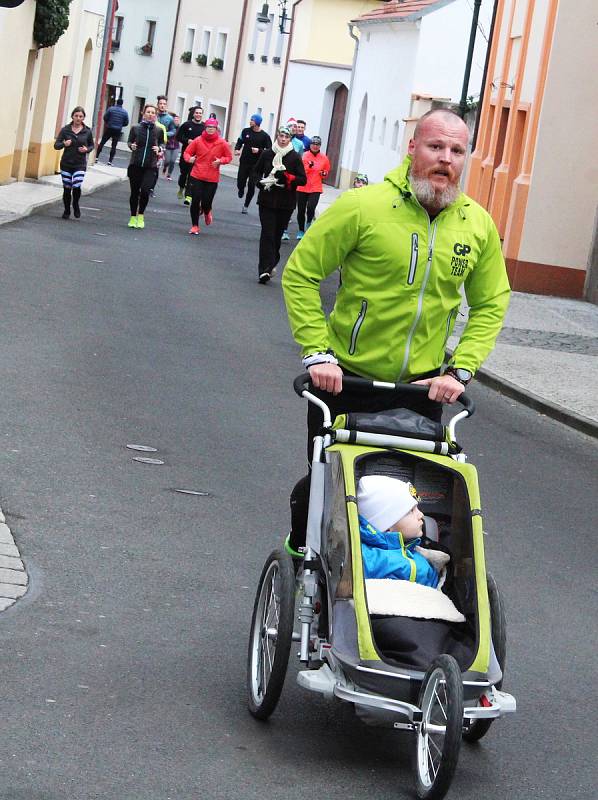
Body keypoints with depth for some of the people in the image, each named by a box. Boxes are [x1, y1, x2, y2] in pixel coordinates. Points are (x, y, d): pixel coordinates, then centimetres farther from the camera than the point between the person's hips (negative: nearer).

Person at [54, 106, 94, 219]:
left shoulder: (87, 131, 0)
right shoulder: (65, 130, -1)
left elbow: (91, 145, 14)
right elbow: (56, 145, 0)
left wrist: (87, 149, -8)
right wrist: (64, 144, -21)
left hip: (80, 164, -1)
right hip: (66, 163, 1)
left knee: (77, 187, -16)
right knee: (67, 188, 5)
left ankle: (75, 205, 15)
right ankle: (67, 211, 26)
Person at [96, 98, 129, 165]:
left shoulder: (111, 109, -5)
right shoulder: (125, 112, 0)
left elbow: (105, 117, -7)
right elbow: (126, 123, 1)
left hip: (109, 129, -1)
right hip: (118, 131, 1)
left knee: (102, 142, 10)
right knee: (114, 146, 6)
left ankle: (96, 157, 9)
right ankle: (110, 161, 1)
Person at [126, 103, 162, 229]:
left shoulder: (158, 131, 1)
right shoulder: (135, 128, 1)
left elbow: (162, 145, 14)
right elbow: (129, 142, 13)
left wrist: (158, 149, -7)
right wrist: (132, 146, -9)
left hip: (150, 166, -1)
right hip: (135, 165, 1)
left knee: (145, 190, -17)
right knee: (134, 191, 7)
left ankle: (141, 216, 4)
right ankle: (133, 217, 22)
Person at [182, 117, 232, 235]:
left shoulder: (222, 143, -3)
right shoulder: (198, 140, -3)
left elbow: (229, 157, 6)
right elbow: (187, 152, 5)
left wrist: (220, 161, -13)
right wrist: (189, 158, -17)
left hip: (212, 179, 0)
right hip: (196, 177, 0)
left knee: (206, 203, -1)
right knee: (195, 201, 0)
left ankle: (207, 212, 38)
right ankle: (195, 226, 17)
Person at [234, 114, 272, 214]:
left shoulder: (264, 136, -7)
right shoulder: (246, 131, 2)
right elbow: (240, 141, 12)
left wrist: (259, 150, -19)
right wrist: (237, 149, -7)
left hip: (255, 165, -2)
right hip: (244, 162, 2)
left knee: (251, 186, 0)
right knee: (240, 182, -1)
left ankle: (246, 206, 15)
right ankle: (241, 191, 37)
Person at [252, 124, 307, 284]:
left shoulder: (295, 157, -2)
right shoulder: (267, 154, 3)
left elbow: (303, 180, -4)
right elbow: (256, 171, 15)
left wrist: (287, 178, -19)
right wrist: (261, 182, -5)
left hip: (286, 203, 0)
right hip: (267, 200, 0)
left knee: (277, 234, 9)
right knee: (267, 233, -9)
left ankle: (270, 263, 29)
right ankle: (265, 269, -15)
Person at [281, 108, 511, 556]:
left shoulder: (479, 225, -3)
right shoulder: (364, 207, -15)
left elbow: (491, 304, 6)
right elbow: (300, 274, -10)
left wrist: (461, 370, -5)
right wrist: (317, 352, -16)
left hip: (422, 385, 3)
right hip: (345, 379, -3)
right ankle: (299, 551, 40)